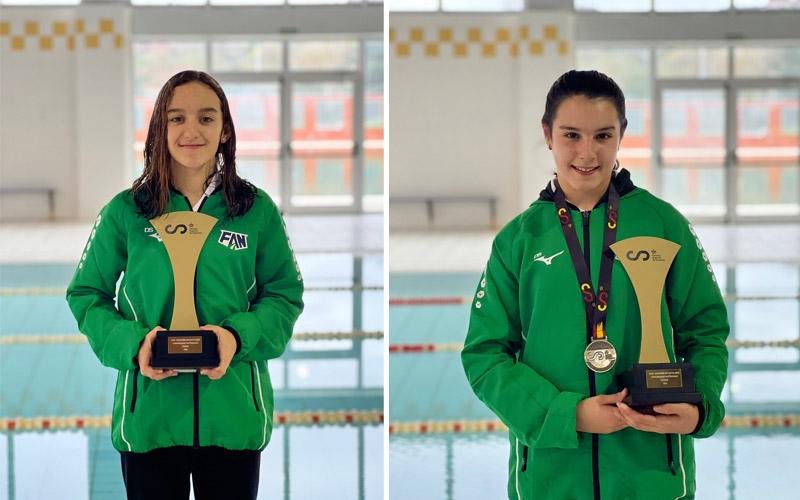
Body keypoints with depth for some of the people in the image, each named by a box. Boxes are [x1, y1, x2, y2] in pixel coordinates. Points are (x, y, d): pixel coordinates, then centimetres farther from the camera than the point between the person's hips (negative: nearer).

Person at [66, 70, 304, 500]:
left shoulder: (257, 210, 3)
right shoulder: (125, 211, 2)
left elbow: (284, 294, 6)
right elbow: (87, 294, 6)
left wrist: (238, 335, -14)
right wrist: (132, 344, -13)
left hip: (233, 413, 1)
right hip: (149, 413, 0)